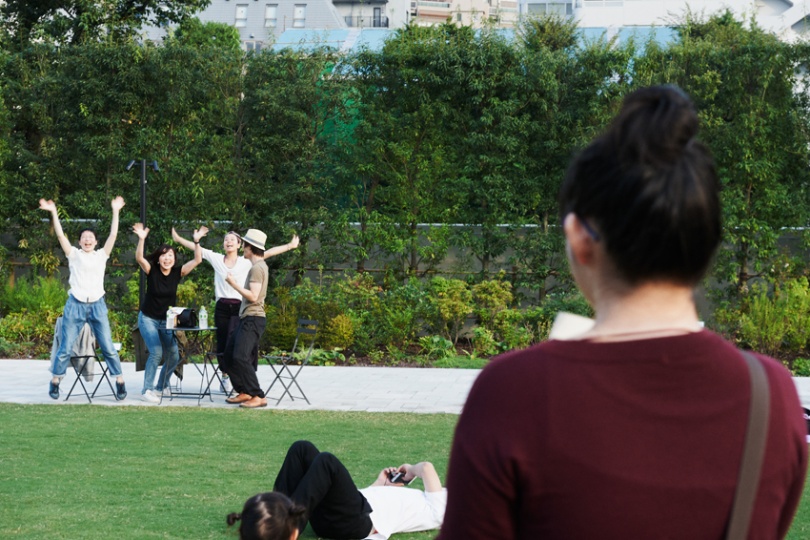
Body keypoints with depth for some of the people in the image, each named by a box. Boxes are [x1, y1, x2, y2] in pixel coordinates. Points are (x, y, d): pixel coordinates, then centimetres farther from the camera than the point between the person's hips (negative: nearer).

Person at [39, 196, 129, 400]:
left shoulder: (101, 255, 10)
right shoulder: (74, 255, 6)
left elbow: (113, 234, 3)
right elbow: (60, 235, -2)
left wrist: (115, 211, -2)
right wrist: (54, 212, -9)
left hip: (97, 305, 1)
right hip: (75, 305, -1)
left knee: (108, 347, -1)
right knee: (65, 348, 1)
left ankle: (120, 383, 6)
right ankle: (55, 382, 13)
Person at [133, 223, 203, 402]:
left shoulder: (177, 273, -5)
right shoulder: (152, 271, -12)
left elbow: (197, 260, -12)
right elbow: (139, 258, -30)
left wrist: (196, 242, -25)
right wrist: (141, 239, -44)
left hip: (167, 321, 4)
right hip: (148, 318, -4)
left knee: (174, 357, 0)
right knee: (156, 352, -21)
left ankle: (162, 386, 25)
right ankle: (147, 390, -11)